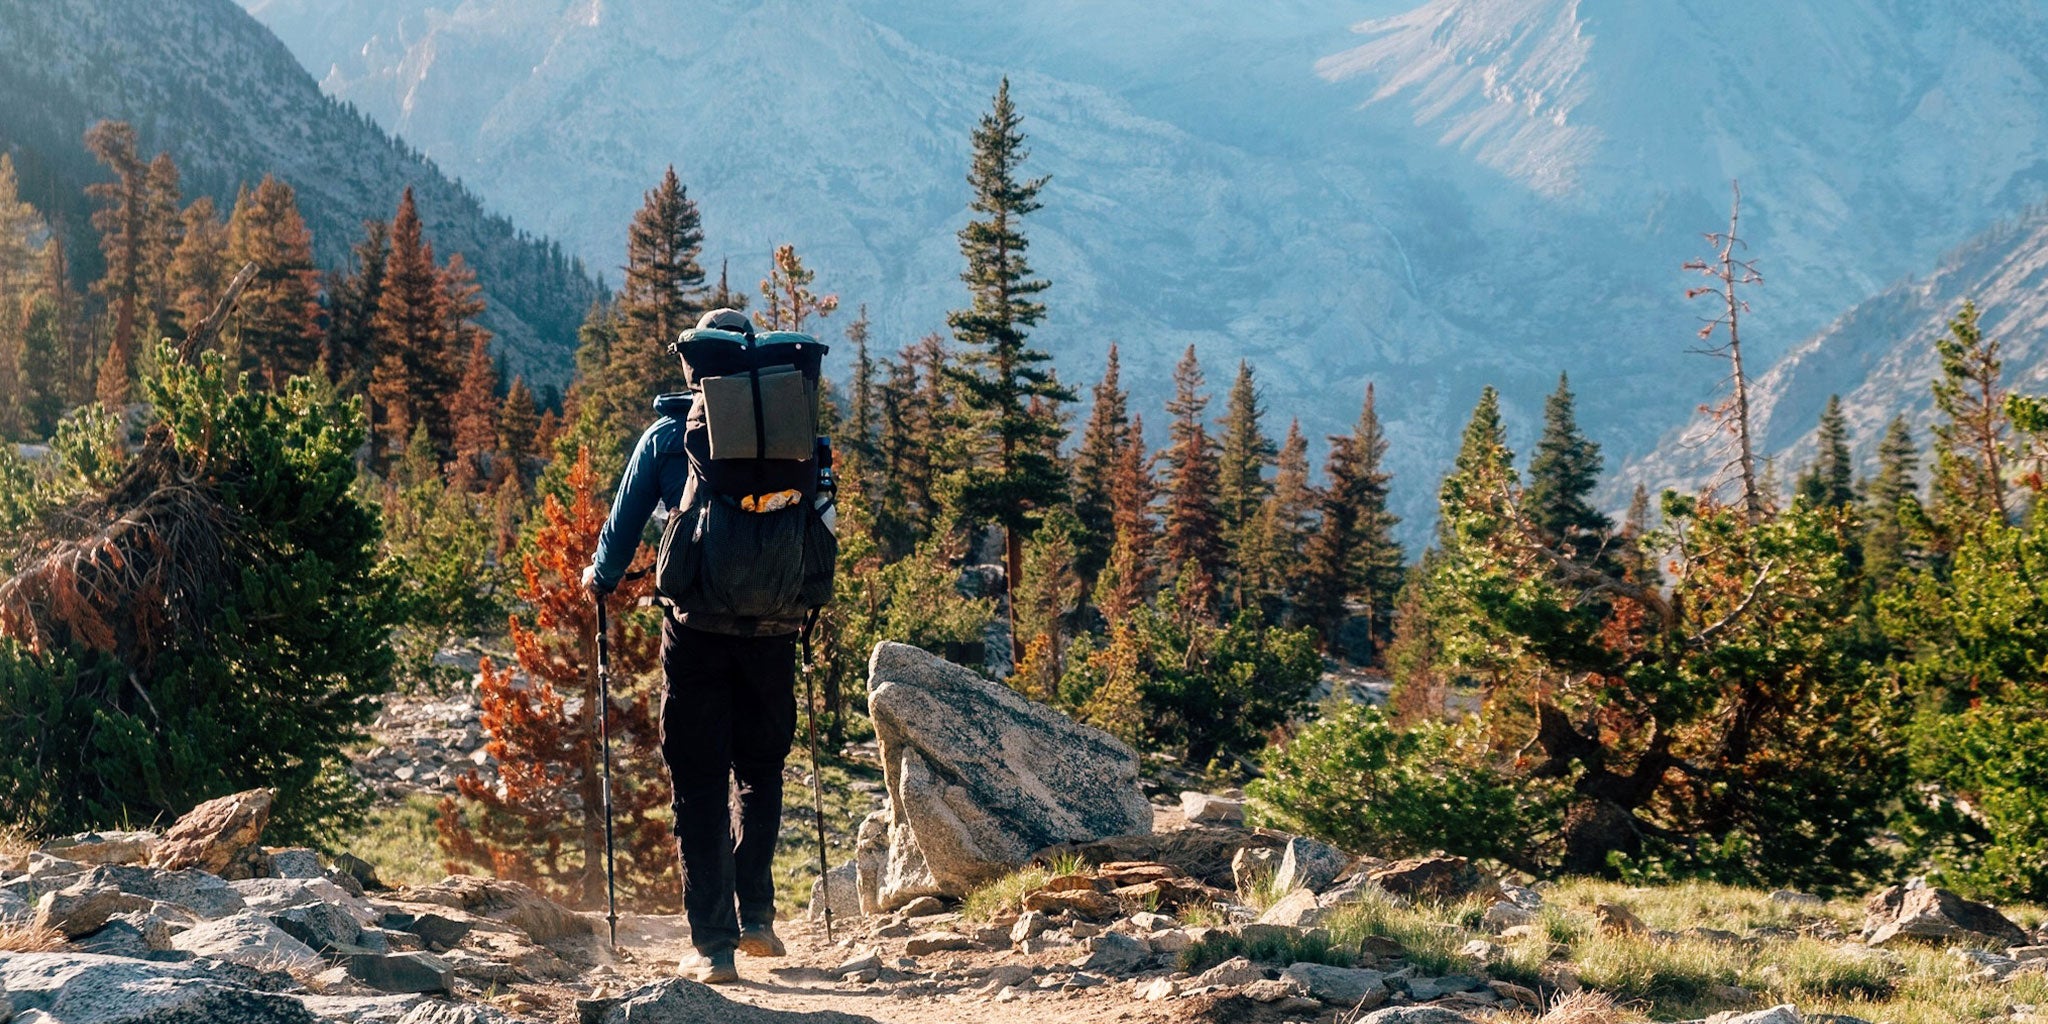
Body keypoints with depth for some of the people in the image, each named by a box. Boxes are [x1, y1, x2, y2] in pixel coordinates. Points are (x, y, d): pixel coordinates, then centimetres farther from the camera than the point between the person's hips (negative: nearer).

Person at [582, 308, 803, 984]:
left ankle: (714, 945, -2)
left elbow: (624, 525, 7)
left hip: (696, 629, -1)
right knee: (761, 771, 19)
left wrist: (601, 577, 27)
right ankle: (755, 916, 16)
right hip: (772, 627, 1)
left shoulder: (666, 435, 2)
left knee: (700, 785, 3)